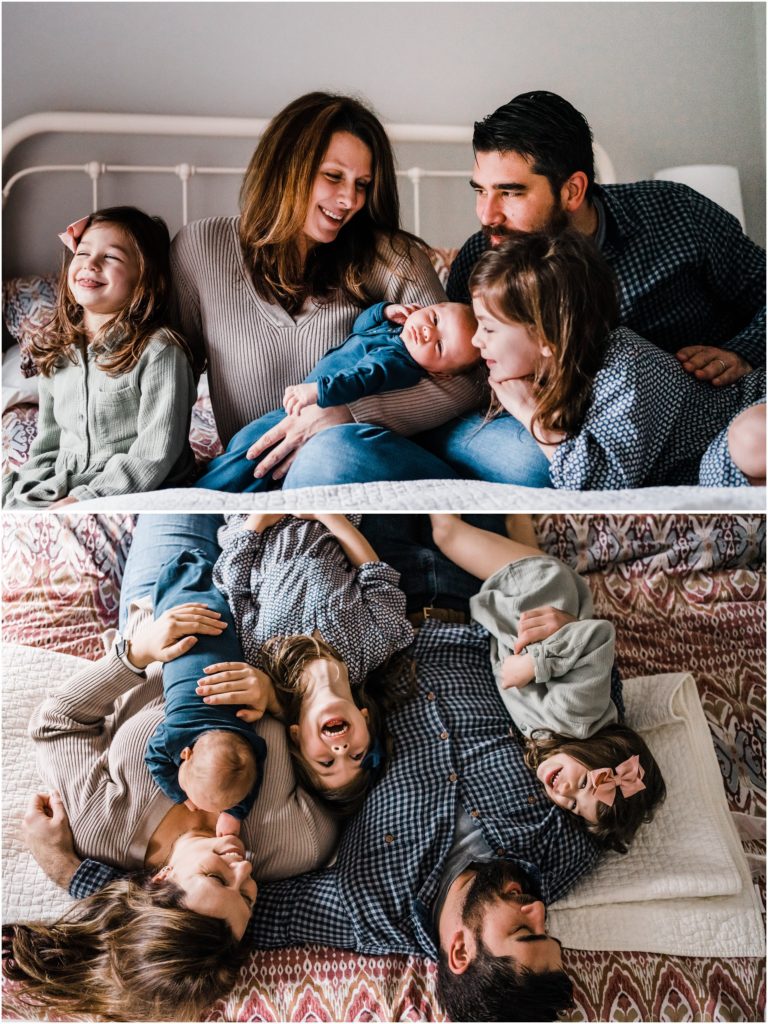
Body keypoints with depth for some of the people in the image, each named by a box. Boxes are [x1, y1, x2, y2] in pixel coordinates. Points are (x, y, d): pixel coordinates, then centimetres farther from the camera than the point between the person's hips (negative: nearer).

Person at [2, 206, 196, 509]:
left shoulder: (158, 351, -9)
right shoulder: (56, 354, 12)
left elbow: (155, 455, -14)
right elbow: (47, 444, 19)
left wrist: (84, 499, -18)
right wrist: (27, 492, 2)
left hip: (134, 494, -6)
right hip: (60, 495, 6)